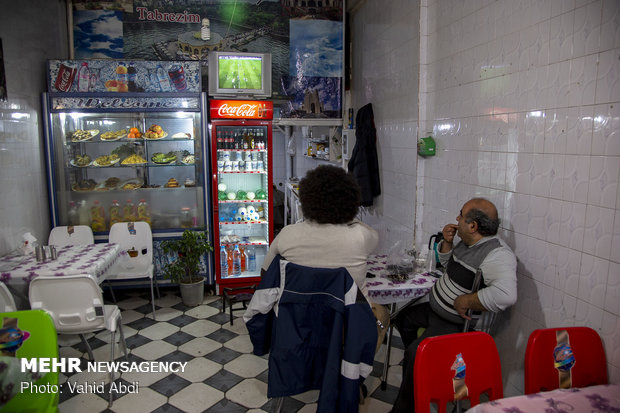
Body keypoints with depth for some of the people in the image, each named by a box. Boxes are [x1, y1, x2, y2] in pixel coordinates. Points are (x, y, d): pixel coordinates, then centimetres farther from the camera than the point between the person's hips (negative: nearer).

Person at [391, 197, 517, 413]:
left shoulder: (498, 254, -29)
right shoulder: (468, 242, 1)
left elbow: (505, 295, -46)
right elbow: (447, 263, 19)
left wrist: (464, 302, -33)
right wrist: (447, 242, -2)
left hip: (457, 324, -10)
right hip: (435, 308, 10)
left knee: (415, 354, -25)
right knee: (402, 317, 26)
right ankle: (417, 359, 49)